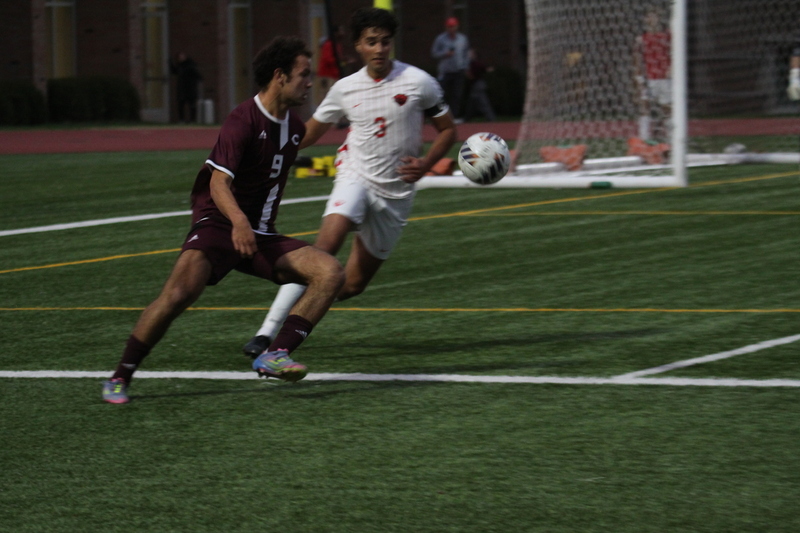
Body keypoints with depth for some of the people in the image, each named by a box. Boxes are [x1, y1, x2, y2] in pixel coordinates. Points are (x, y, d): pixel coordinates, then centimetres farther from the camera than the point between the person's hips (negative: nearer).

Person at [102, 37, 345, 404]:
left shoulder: (294, 128, 11)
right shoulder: (243, 121, -14)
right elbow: (219, 181, -27)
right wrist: (238, 221, -45)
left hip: (261, 235, 7)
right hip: (219, 225, -7)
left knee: (331, 273, -14)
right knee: (178, 293, -30)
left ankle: (274, 357, -21)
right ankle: (119, 378, -13)